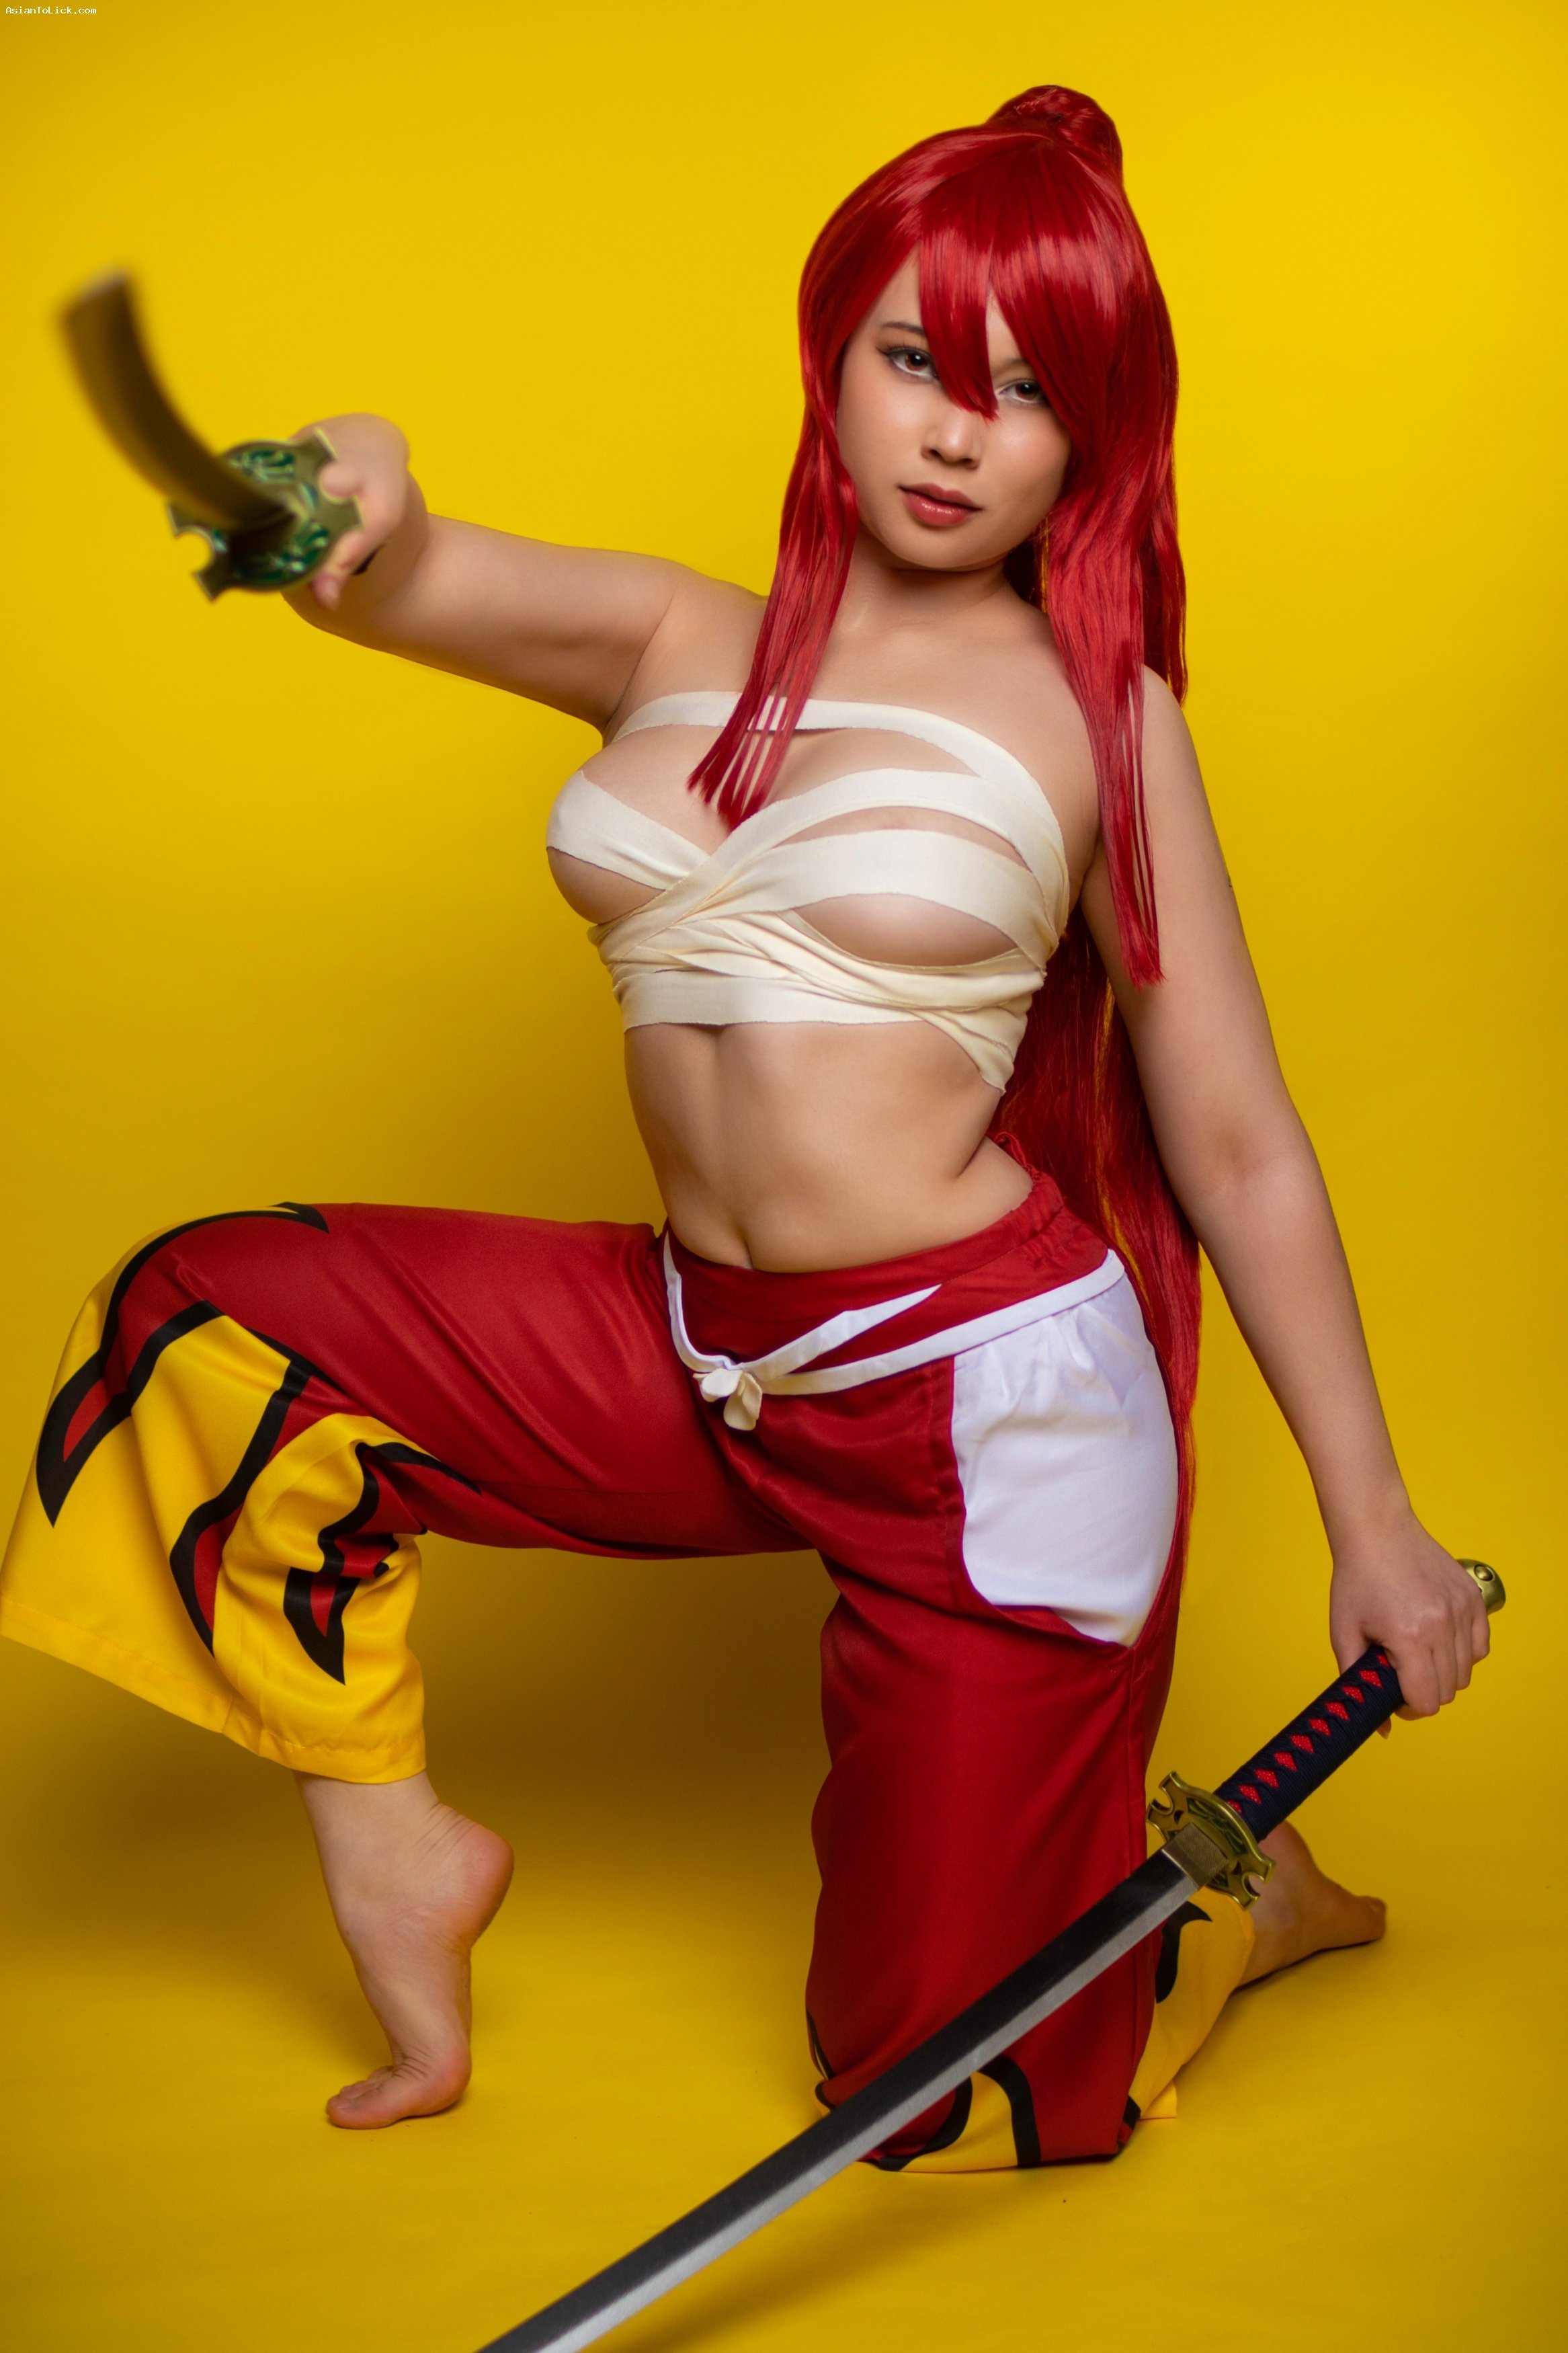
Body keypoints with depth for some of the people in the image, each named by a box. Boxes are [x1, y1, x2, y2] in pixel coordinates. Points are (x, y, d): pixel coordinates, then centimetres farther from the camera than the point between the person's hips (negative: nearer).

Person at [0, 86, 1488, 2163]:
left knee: (952, 2094, 4)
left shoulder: (1094, 711, -5)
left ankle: (1249, 1894, 36)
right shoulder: (676, 642, 5)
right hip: (710, 1371, 4)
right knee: (206, 1326, -7)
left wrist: (1370, 1521, -2)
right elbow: (393, 584, -14)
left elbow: (1241, 1148, -3)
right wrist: (358, 522, -39)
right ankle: (395, 1844, 9)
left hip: (993, 1400, -4)